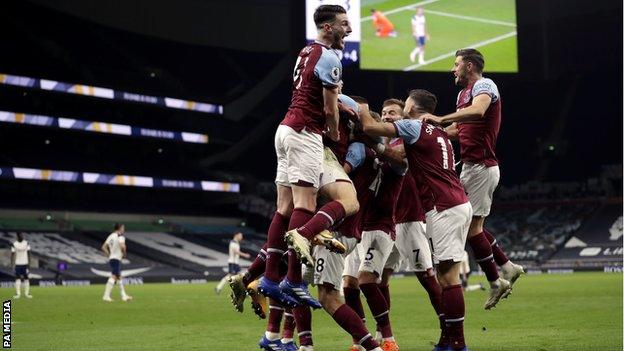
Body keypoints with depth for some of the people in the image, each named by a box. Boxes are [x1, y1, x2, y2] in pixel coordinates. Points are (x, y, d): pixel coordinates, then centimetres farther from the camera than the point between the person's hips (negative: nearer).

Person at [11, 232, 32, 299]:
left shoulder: (26, 243, 1)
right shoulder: (14, 244, -2)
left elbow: (28, 253, 4)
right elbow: (12, 254, 0)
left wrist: (29, 262, -1)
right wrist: (12, 263, -7)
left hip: (25, 263, 1)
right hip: (17, 263, -1)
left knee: (26, 277, 1)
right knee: (17, 278, -2)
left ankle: (27, 293, 6)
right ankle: (18, 293, 0)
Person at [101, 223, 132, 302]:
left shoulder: (111, 236, 15)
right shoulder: (120, 236, -8)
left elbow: (104, 247, 13)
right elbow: (122, 246, -24)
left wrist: (109, 254, 14)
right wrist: (124, 253, -7)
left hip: (111, 258, 9)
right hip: (116, 259, -9)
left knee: (119, 277, 16)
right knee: (113, 277, -12)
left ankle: (124, 296, 22)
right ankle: (106, 296, -19)